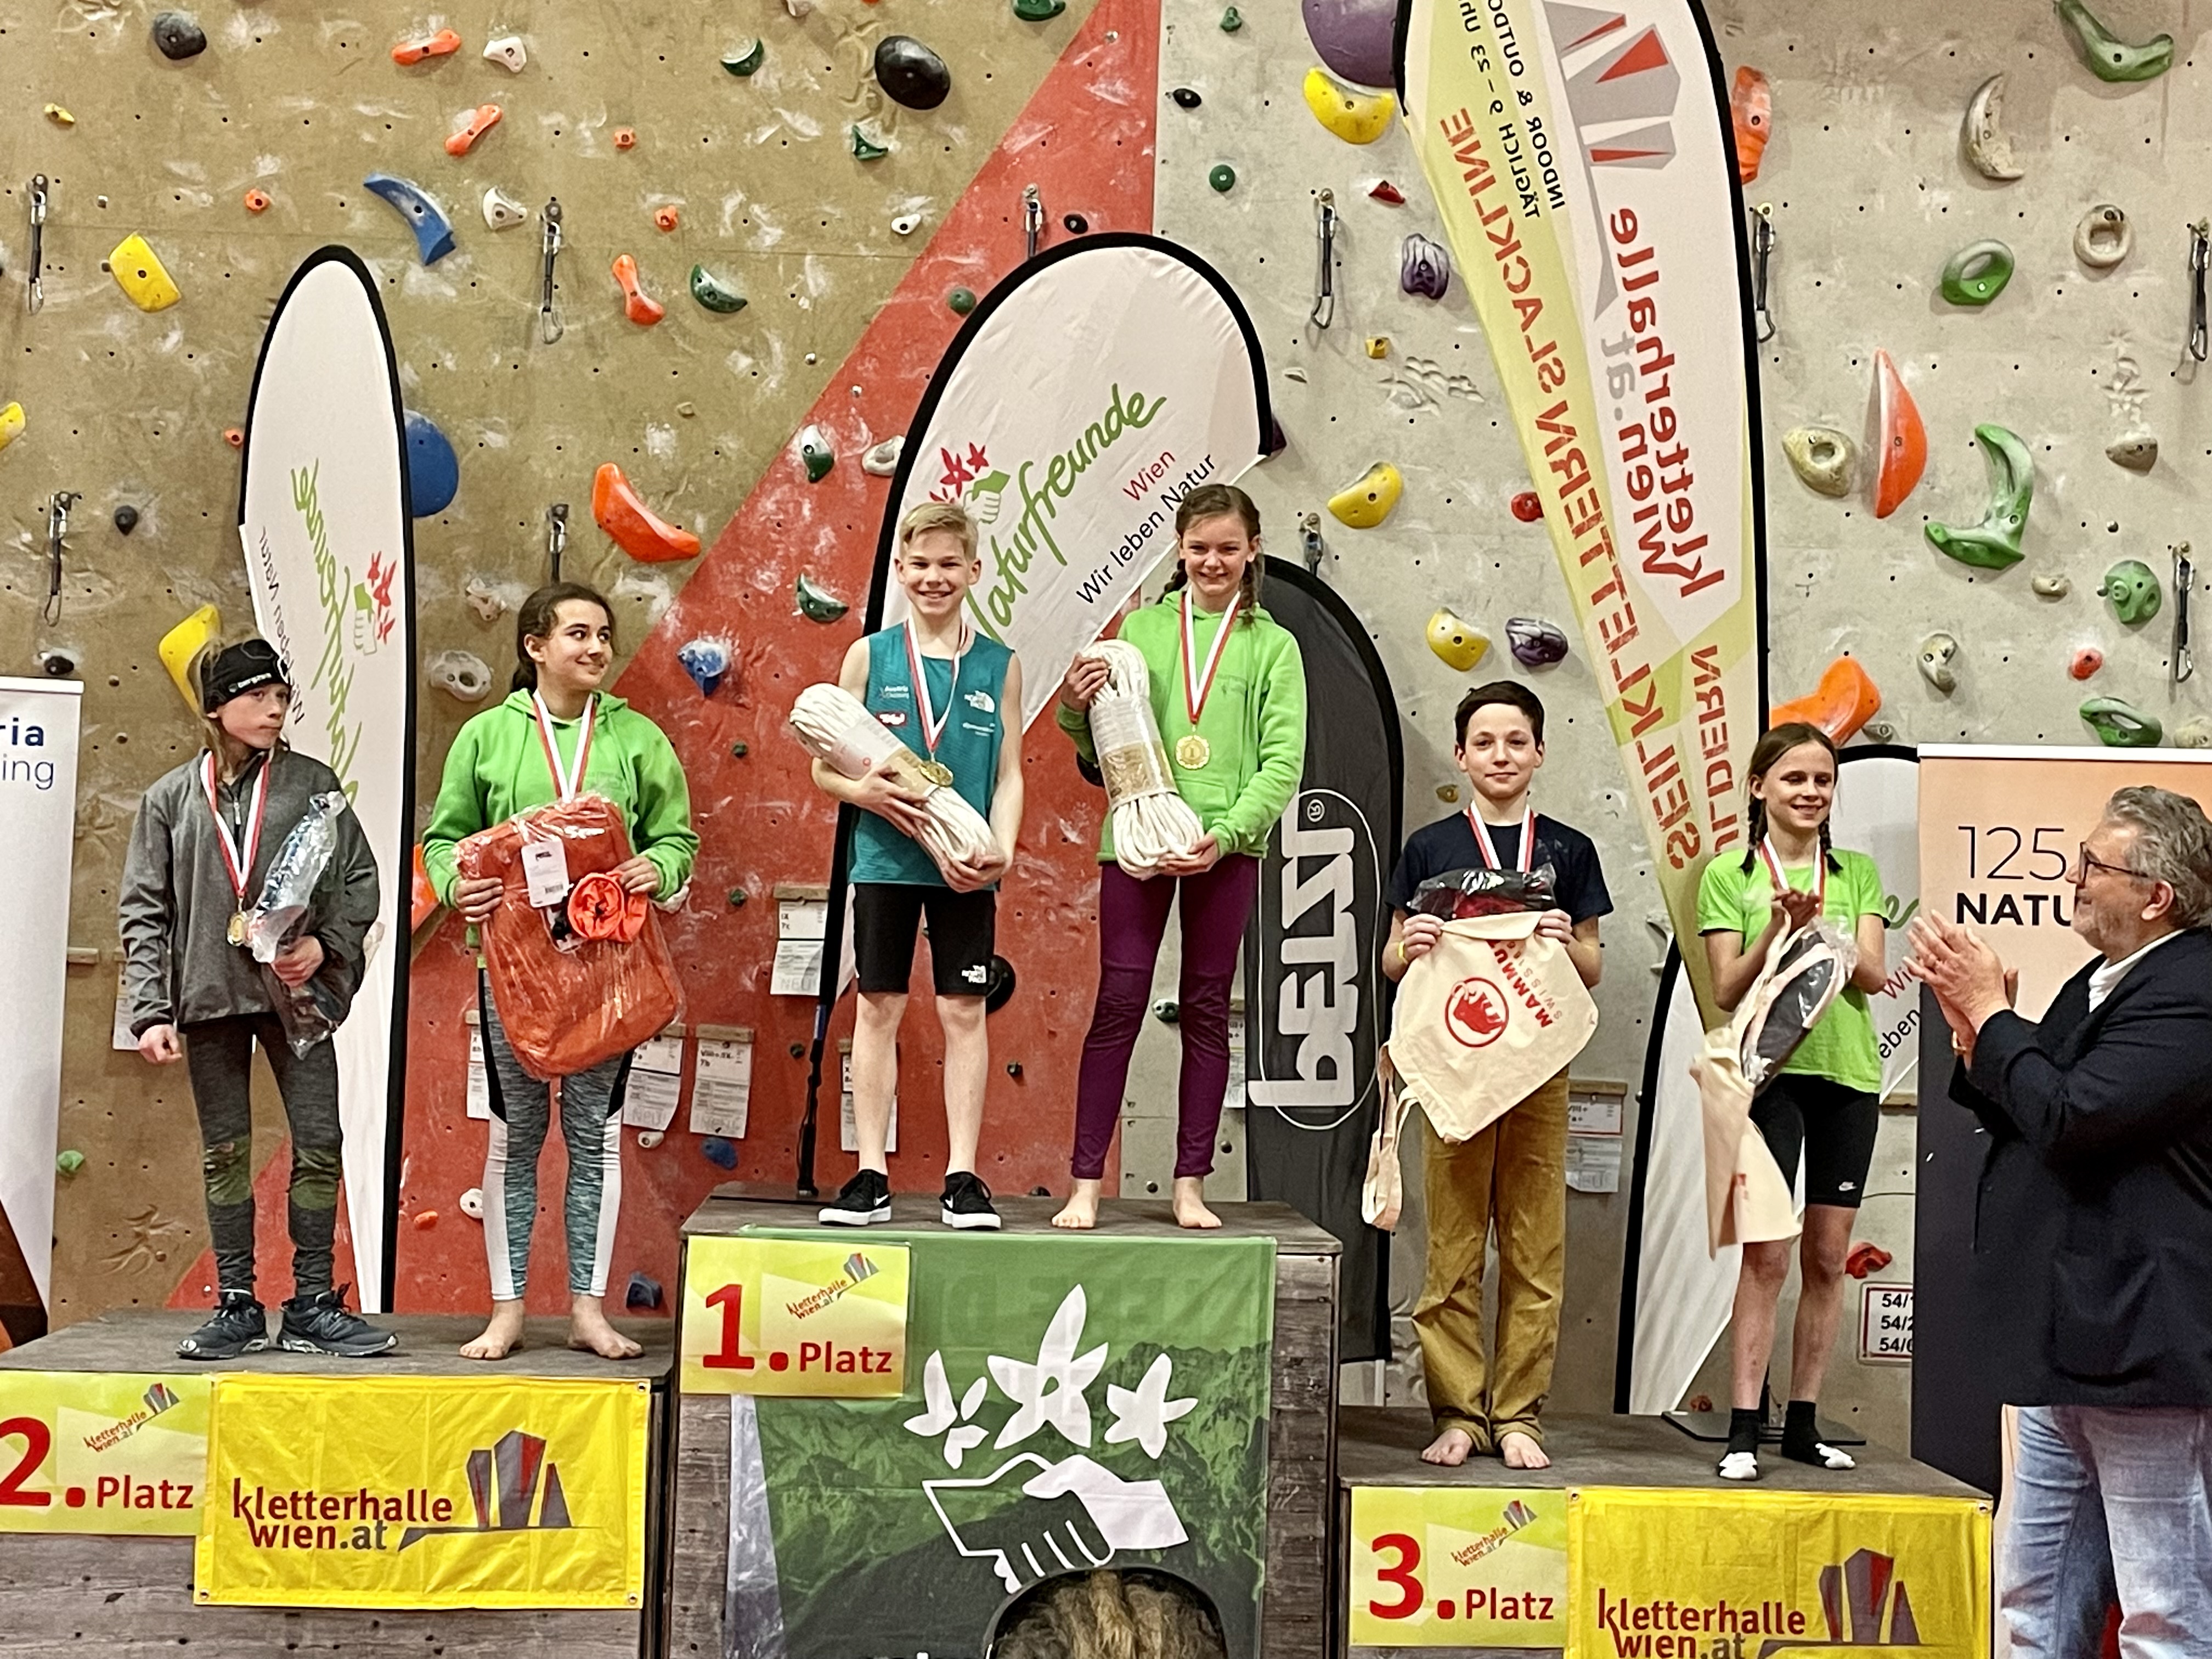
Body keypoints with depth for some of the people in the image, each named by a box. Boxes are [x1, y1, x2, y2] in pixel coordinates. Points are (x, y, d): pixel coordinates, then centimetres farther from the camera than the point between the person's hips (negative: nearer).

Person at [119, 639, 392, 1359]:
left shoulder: (313, 783, 3)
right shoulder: (171, 798, 5)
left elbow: (360, 881, 4)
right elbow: (143, 909, 4)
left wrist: (325, 945, -13)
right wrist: (151, 1012, -3)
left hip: (296, 991, -1)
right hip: (210, 998, 1)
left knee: (319, 1144, -3)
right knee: (224, 1153, 7)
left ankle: (312, 1306, 8)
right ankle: (236, 1307, 18)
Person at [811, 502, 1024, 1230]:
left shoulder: (1000, 665, 3)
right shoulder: (869, 655, 2)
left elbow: (1009, 775, 3)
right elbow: (824, 767, 3)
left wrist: (1000, 849, -13)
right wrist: (865, 790, -18)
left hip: (966, 868, 0)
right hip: (884, 859, 0)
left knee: (964, 1011, 4)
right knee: (879, 1006, 5)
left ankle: (962, 1175, 12)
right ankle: (871, 1173, 14)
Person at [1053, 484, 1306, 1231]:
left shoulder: (1273, 646, 7)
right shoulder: (1142, 627, 11)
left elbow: (1284, 761, -1)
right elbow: (1100, 748, 12)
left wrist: (1226, 833, -14)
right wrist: (1076, 709, -10)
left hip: (1226, 848, 0)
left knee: (1207, 1009, 7)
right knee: (1119, 1002, -2)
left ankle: (1190, 1185, 16)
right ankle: (1085, 1184, 5)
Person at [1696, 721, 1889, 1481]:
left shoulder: (1858, 872, 11)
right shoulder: (1729, 875, 2)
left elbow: (1874, 974, 1)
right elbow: (1727, 991, -3)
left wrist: (1820, 928, -17)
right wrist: (1776, 933, -19)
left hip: (1848, 1075, 4)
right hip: (1769, 1071, -3)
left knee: (1828, 1257, 7)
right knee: (1766, 1254, -8)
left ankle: (1803, 1422, 16)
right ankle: (1744, 1428, -4)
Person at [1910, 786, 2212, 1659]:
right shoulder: (2099, 984, 15)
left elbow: (2069, 1118, -26)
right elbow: (2017, 1119, 18)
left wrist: (1991, 1012, -12)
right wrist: (1975, 1030, 3)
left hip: (2141, 1347, -10)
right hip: (2073, 1346, 10)